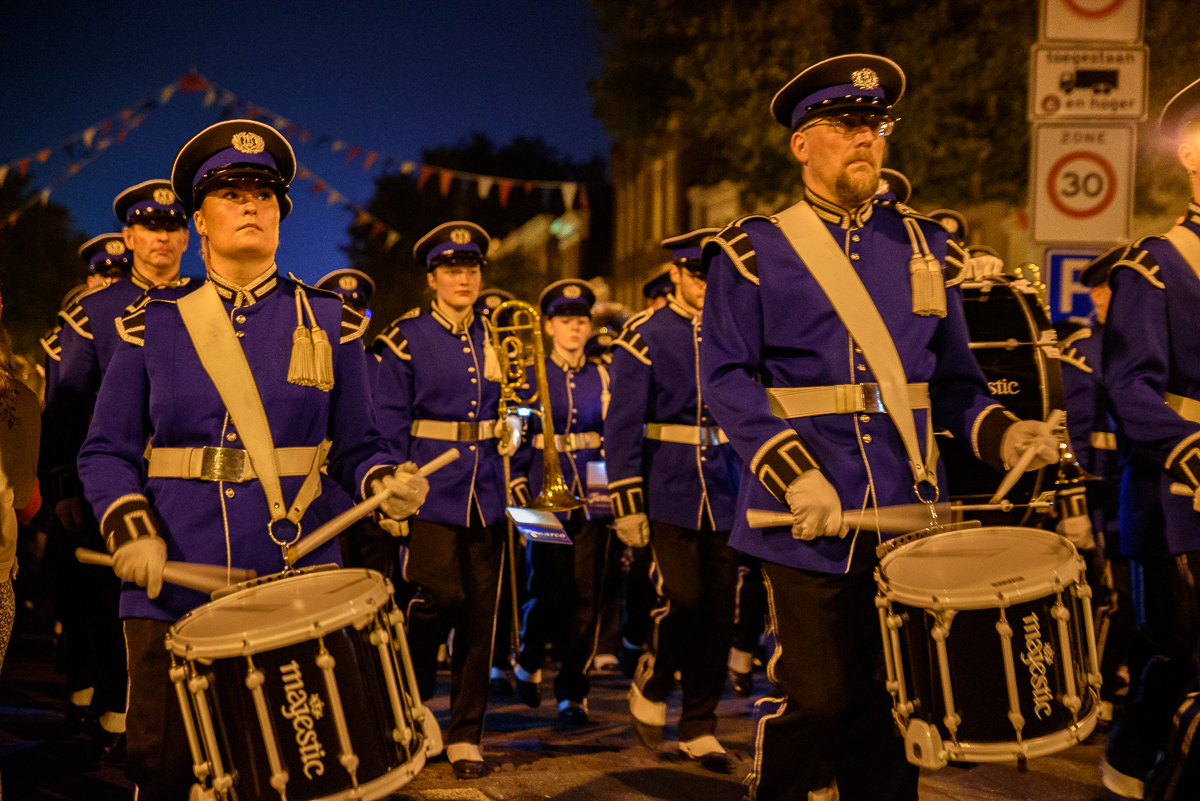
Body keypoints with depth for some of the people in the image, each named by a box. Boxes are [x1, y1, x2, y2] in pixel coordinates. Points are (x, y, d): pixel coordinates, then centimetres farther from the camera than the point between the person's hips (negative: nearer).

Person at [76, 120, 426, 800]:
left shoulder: (328, 324, 8)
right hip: (176, 592, 0)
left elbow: (356, 447, 8)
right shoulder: (153, 327, 7)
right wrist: (131, 529, -10)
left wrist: (390, 483, -13)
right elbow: (107, 452, 8)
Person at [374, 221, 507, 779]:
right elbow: (390, 419, -4)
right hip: (432, 487, -4)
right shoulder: (407, 336, -1)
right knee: (440, 595, -12)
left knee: (480, 612, 3)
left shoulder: (494, 336, 12)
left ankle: (465, 737, 12)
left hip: (485, 491, 4)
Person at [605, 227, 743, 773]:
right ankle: (650, 687, 17)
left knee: (719, 611, 4)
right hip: (669, 496, -4)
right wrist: (627, 501, -10)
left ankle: (699, 728, 17)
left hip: (725, 496, 4)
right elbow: (622, 425, -5)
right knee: (684, 601, -12)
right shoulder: (645, 336, -2)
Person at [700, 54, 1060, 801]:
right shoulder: (755, 252, 1)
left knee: (894, 696, 8)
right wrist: (793, 472, -19)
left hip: (908, 513, 4)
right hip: (811, 517, -4)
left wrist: (1000, 433, -5)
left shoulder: (923, 246, 13)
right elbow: (728, 378, -7)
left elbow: (952, 377, 14)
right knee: (819, 696, -2)